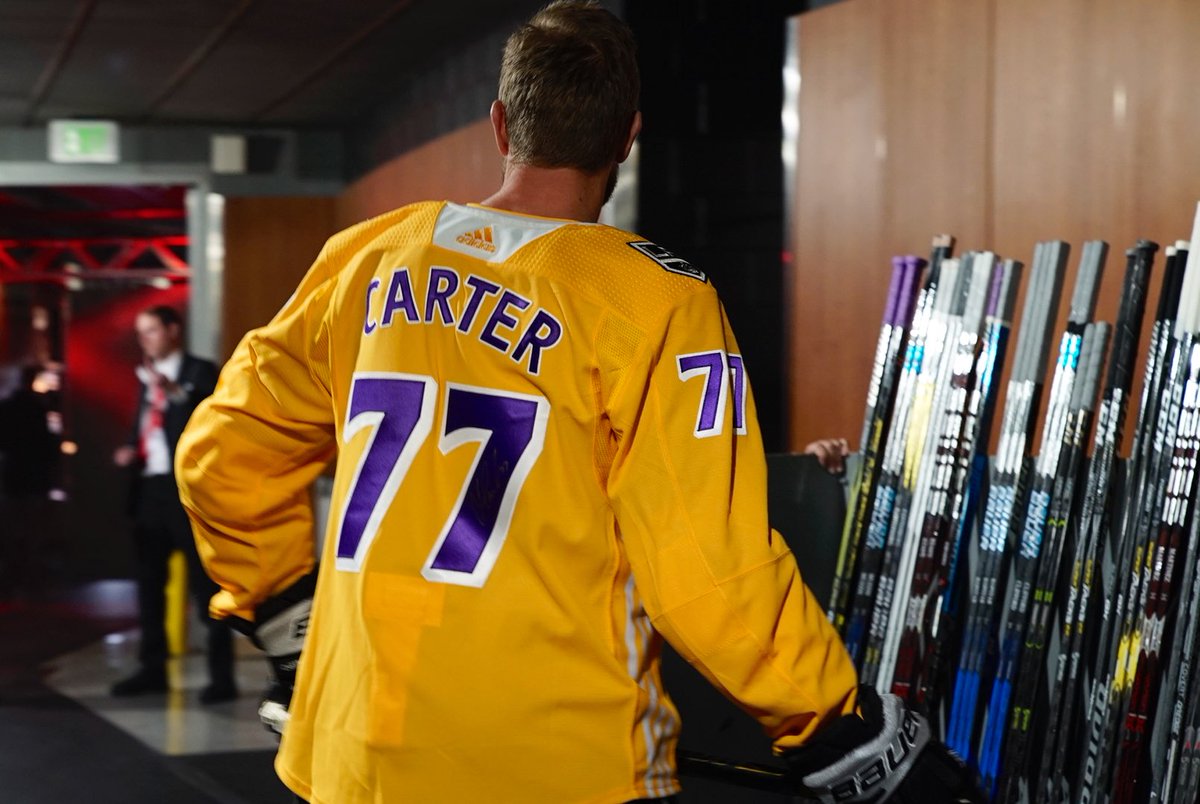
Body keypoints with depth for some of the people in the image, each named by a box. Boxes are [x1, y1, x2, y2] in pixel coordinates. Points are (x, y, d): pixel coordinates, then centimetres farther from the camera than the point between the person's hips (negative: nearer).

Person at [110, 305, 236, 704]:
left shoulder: (200, 372, -1)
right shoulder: (146, 376, 19)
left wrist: (174, 391, -25)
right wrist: (130, 449, 5)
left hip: (187, 490, -7)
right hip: (149, 489, 7)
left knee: (205, 581, -6)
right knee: (149, 582, 12)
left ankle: (221, 676, -5)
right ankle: (153, 670, 22)